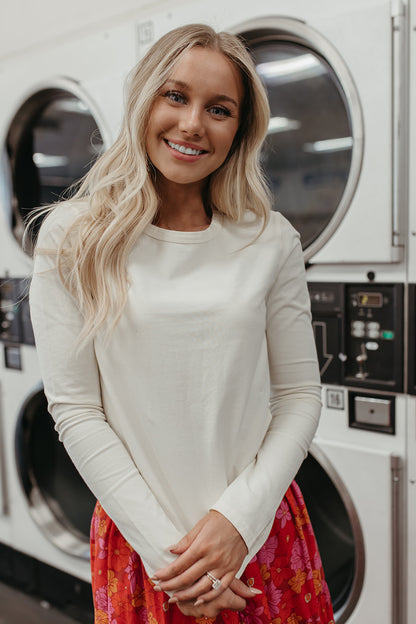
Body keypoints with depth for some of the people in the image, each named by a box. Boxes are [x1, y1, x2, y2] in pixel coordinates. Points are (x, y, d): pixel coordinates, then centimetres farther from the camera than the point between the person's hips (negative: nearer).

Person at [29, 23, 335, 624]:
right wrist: (165, 545, -13)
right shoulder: (72, 240, -8)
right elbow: (75, 410, -10)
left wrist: (240, 518, -12)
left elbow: (300, 394, -1)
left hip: (265, 530, 2)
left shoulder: (272, 242, -4)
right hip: (137, 537, -1)